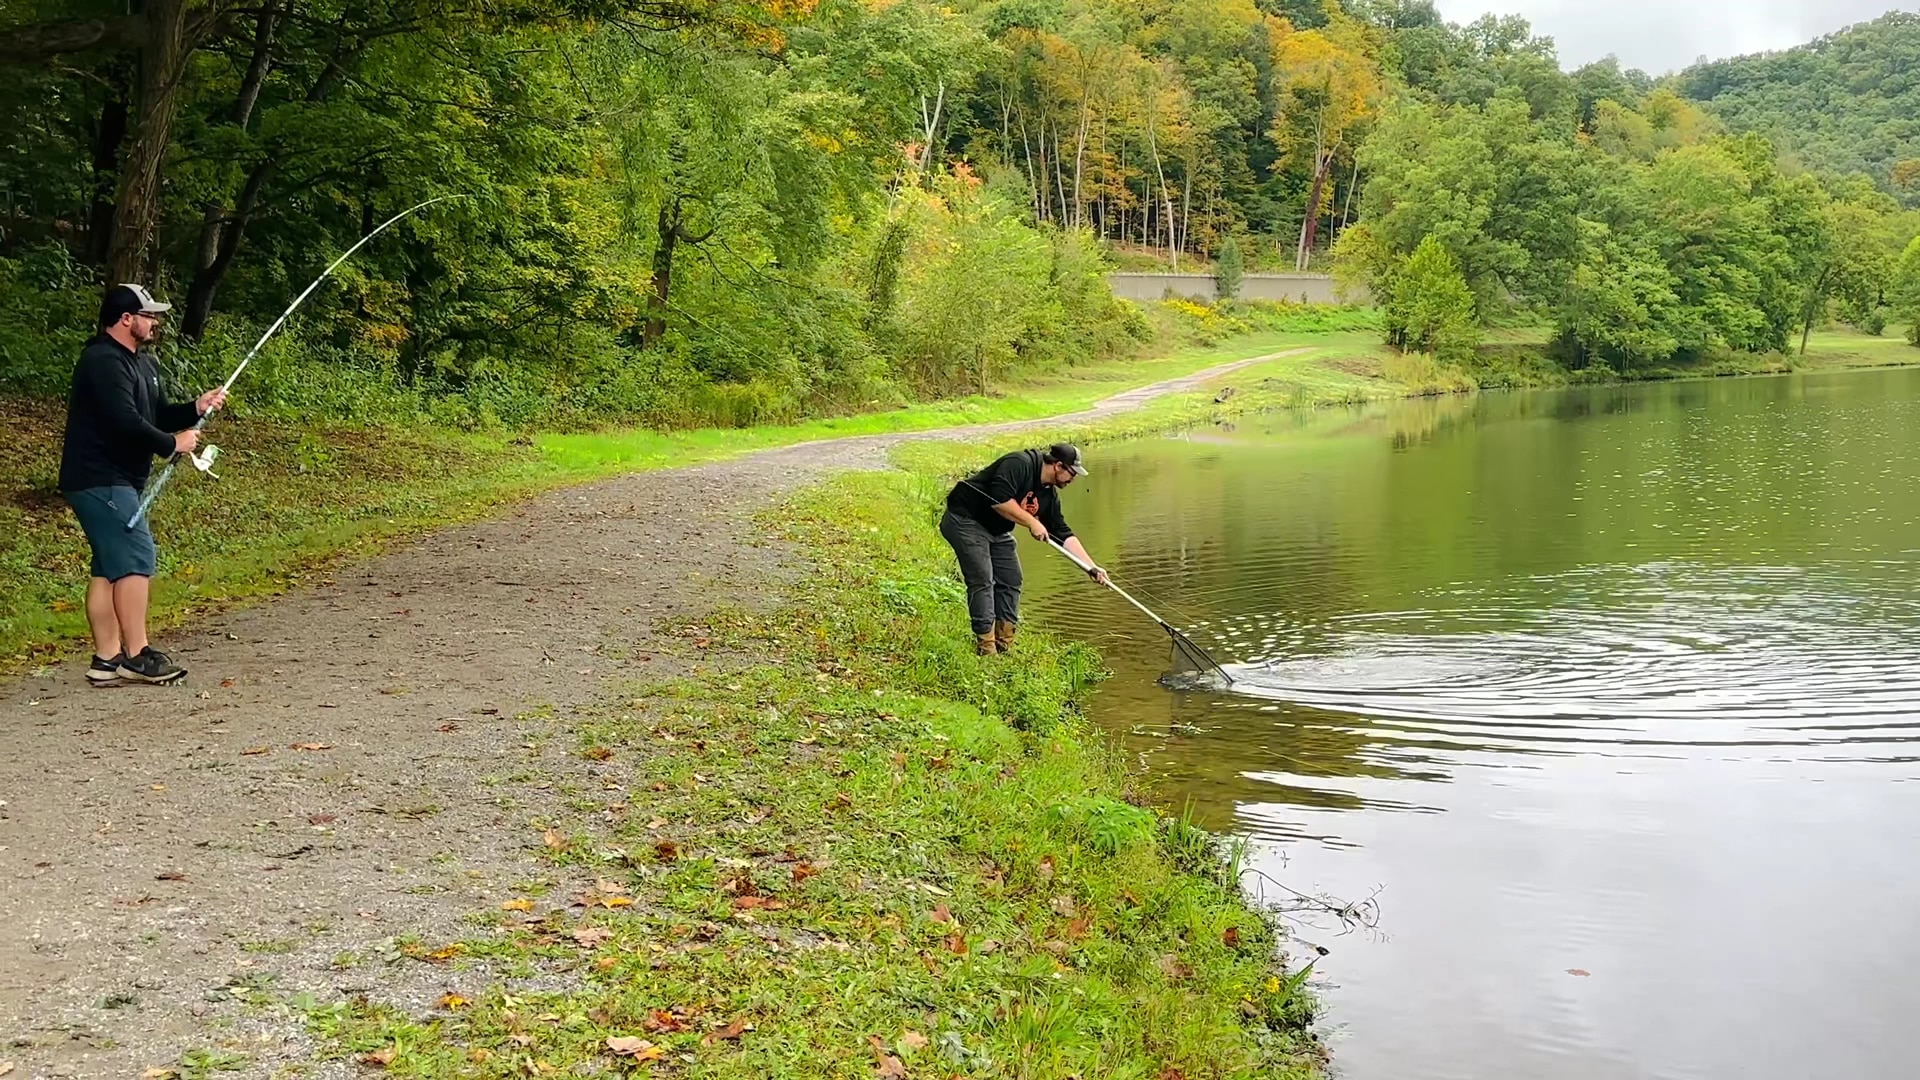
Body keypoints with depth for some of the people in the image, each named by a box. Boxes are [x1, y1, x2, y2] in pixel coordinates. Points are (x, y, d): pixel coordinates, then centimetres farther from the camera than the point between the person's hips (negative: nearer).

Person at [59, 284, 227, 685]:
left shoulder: (141, 363, 17)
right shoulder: (104, 361, -16)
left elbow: (158, 415, 20)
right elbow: (125, 422, -25)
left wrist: (197, 408, 2)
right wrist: (173, 443, -14)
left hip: (116, 481, 11)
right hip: (99, 480, -11)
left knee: (109, 567, 8)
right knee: (135, 558, -12)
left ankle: (107, 659, 10)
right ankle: (137, 656, -10)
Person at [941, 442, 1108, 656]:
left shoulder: (1049, 494, 4)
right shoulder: (1019, 464, -23)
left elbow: (1064, 535, 6)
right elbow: (999, 500, -33)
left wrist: (1091, 567, 0)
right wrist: (1032, 522, -25)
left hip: (996, 531, 10)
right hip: (965, 520, -10)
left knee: (1011, 581, 7)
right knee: (982, 580, -15)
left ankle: (1005, 648, 15)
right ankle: (986, 650, -11)